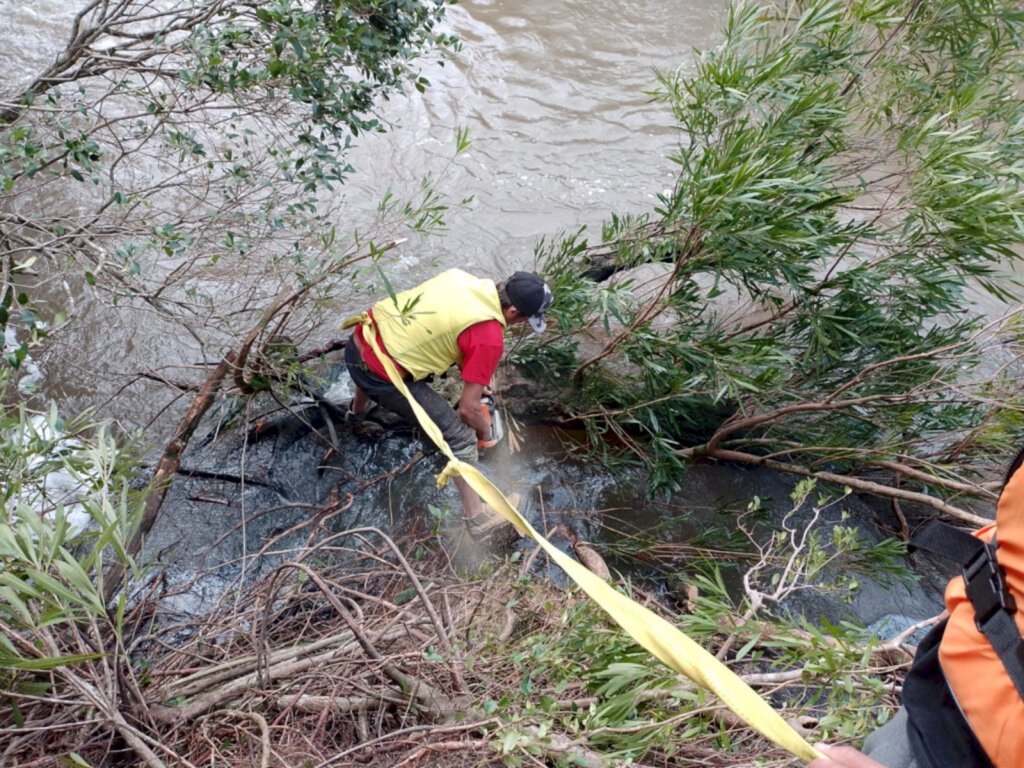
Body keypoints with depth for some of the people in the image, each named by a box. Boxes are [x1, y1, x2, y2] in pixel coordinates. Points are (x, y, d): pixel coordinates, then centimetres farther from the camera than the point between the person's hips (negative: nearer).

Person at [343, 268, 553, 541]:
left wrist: (472, 375, 28)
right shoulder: (489, 338, -17)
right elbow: (468, 408, -10)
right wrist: (484, 431, 12)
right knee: (460, 435, 5)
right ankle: (477, 517, 18)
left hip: (360, 339, 8)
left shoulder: (462, 277, 3)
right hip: (381, 377, -8)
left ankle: (358, 409, 78)